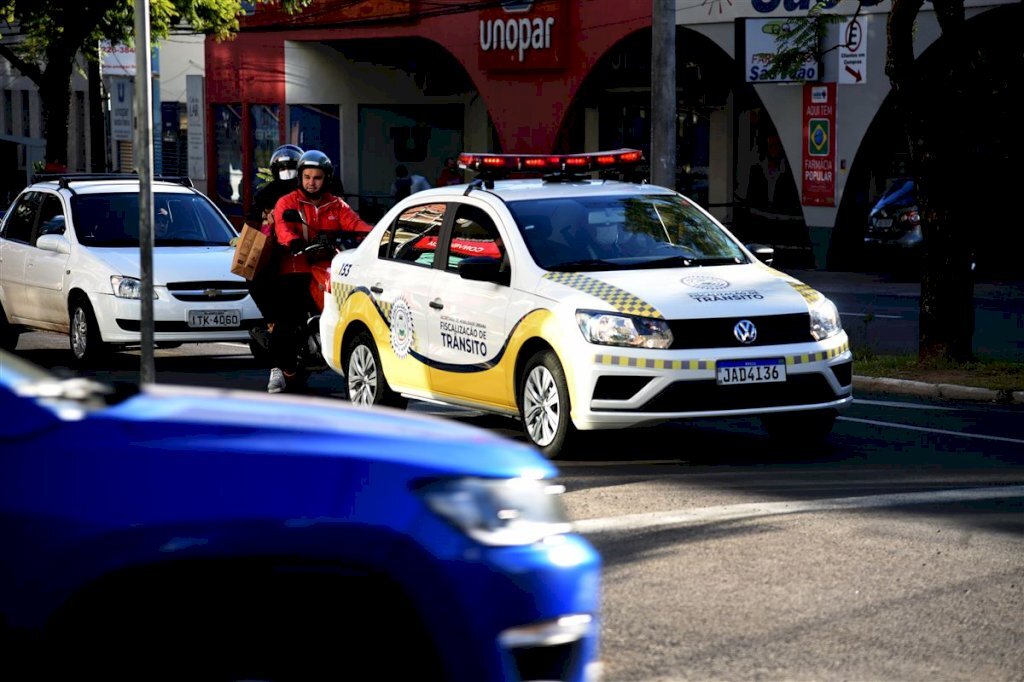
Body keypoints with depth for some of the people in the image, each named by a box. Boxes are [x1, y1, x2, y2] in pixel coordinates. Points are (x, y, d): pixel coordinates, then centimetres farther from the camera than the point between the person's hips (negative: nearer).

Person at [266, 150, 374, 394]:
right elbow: (282, 226, -10)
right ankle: (279, 369, -14)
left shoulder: (336, 205, 20)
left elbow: (353, 222, 3)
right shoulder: (287, 202, 10)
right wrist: (294, 242, -34)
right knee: (287, 319, -15)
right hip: (294, 270, -3)